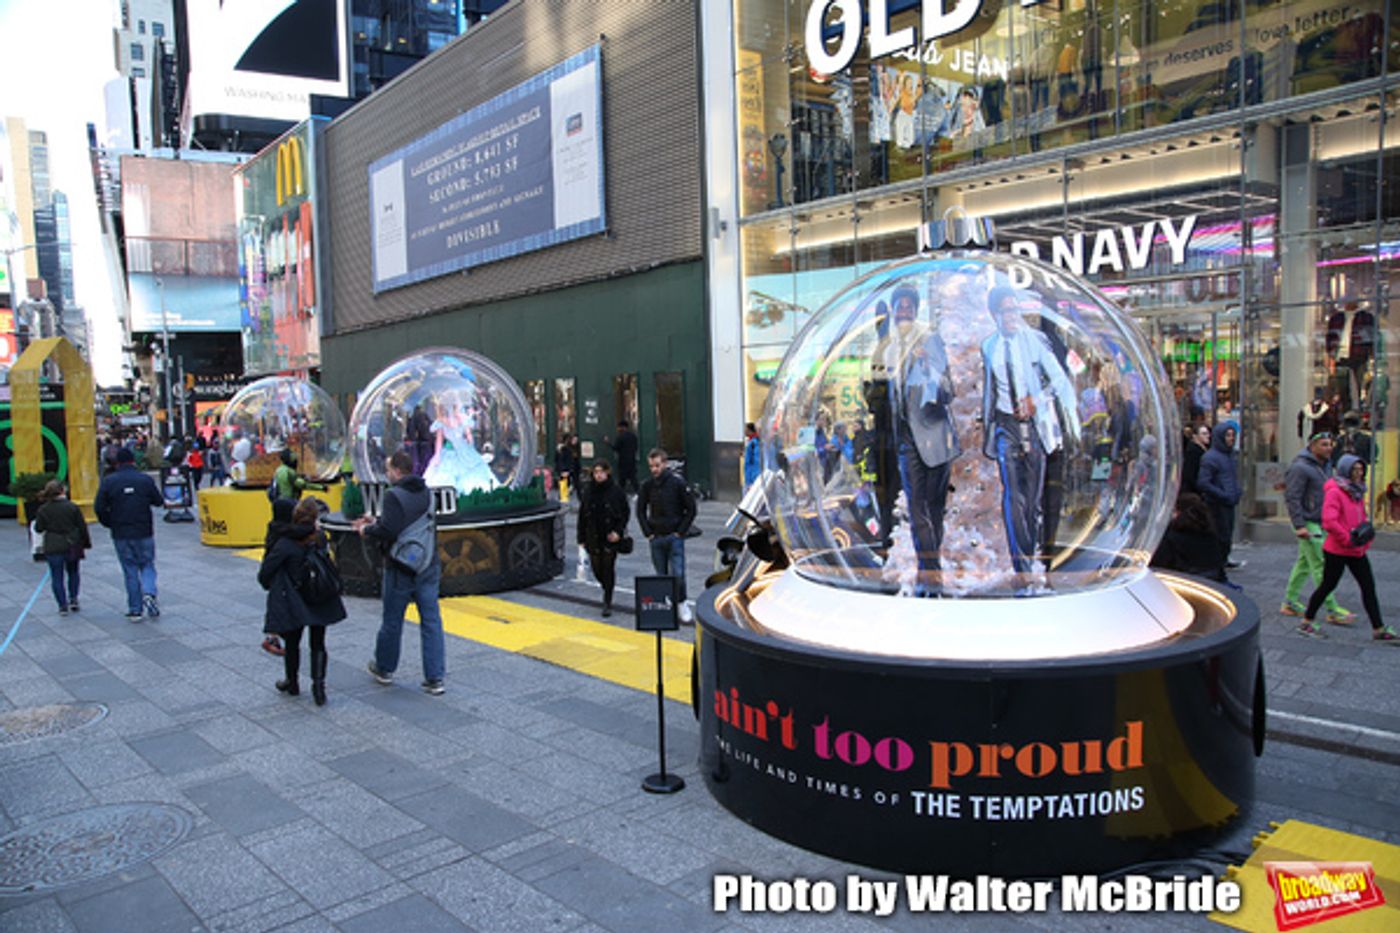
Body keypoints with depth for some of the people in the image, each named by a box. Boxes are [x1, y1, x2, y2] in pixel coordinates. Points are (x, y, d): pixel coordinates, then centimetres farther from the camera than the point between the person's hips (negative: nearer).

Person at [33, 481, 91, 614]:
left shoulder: (43, 510, -6)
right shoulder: (72, 507, -9)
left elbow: (38, 528, 0)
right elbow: (82, 527, -4)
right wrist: (86, 542, 8)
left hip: (53, 548, 0)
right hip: (71, 546, 0)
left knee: (57, 577, 6)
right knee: (73, 572, 21)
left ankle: (63, 606, 5)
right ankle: (73, 599, 14)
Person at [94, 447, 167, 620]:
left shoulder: (108, 482, -4)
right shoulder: (146, 480, -6)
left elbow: (99, 508, -7)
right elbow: (159, 502, 1)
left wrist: (110, 524, 8)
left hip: (121, 535, 1)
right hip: (144, 533, -1)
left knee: (130, 571, 8)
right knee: (147, 566, 13)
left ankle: (135, 610, 10)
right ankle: (148, 593, -15)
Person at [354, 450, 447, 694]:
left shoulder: (394, 495, -17)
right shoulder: (426, 493, 8)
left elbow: (388, 531, -25)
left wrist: (367, 530, -6)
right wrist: (376, 521, 21)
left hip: (400, 570, -6)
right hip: (428, 568, 6)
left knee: (392, 621, 12)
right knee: (431, 621, 5)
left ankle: (384, 669, 31)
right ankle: (435, 678, 5)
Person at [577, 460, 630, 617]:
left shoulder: (616, 491, -5)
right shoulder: (587, 492, 2)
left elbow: (626, 513, 1)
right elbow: (582, 517, 6)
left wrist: (618, 531, -11)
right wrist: (581, 538, 4)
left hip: (611, 537, -3)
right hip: (593, 538, 3)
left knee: (609, 568, -3)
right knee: (597, 568, 8)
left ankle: (607, 602, 7)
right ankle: (607, 589, 37)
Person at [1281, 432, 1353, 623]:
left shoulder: (1321, 466, 15)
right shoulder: (1300, 467, -15)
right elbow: (1292, 498, -19)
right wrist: (1299, 525, -23)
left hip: (1319, 523, 9)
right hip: (1309, 524, -9)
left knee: (1304, 563, 12)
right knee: (1321, 567, -7)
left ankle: (1290, 602, 19)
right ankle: (1332, 610, -5)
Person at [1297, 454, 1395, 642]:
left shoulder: (1357, 492, 11)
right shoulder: (1335, 492, -16)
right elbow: (1329, 522, -25)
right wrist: (1348, 539, -21)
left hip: (1357, 550, 8)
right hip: (1337, 550, -8)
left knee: (1369, 587, 8)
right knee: (1328, 585, 3)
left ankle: (1379, 629, 15)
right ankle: (1306, 623, 17)